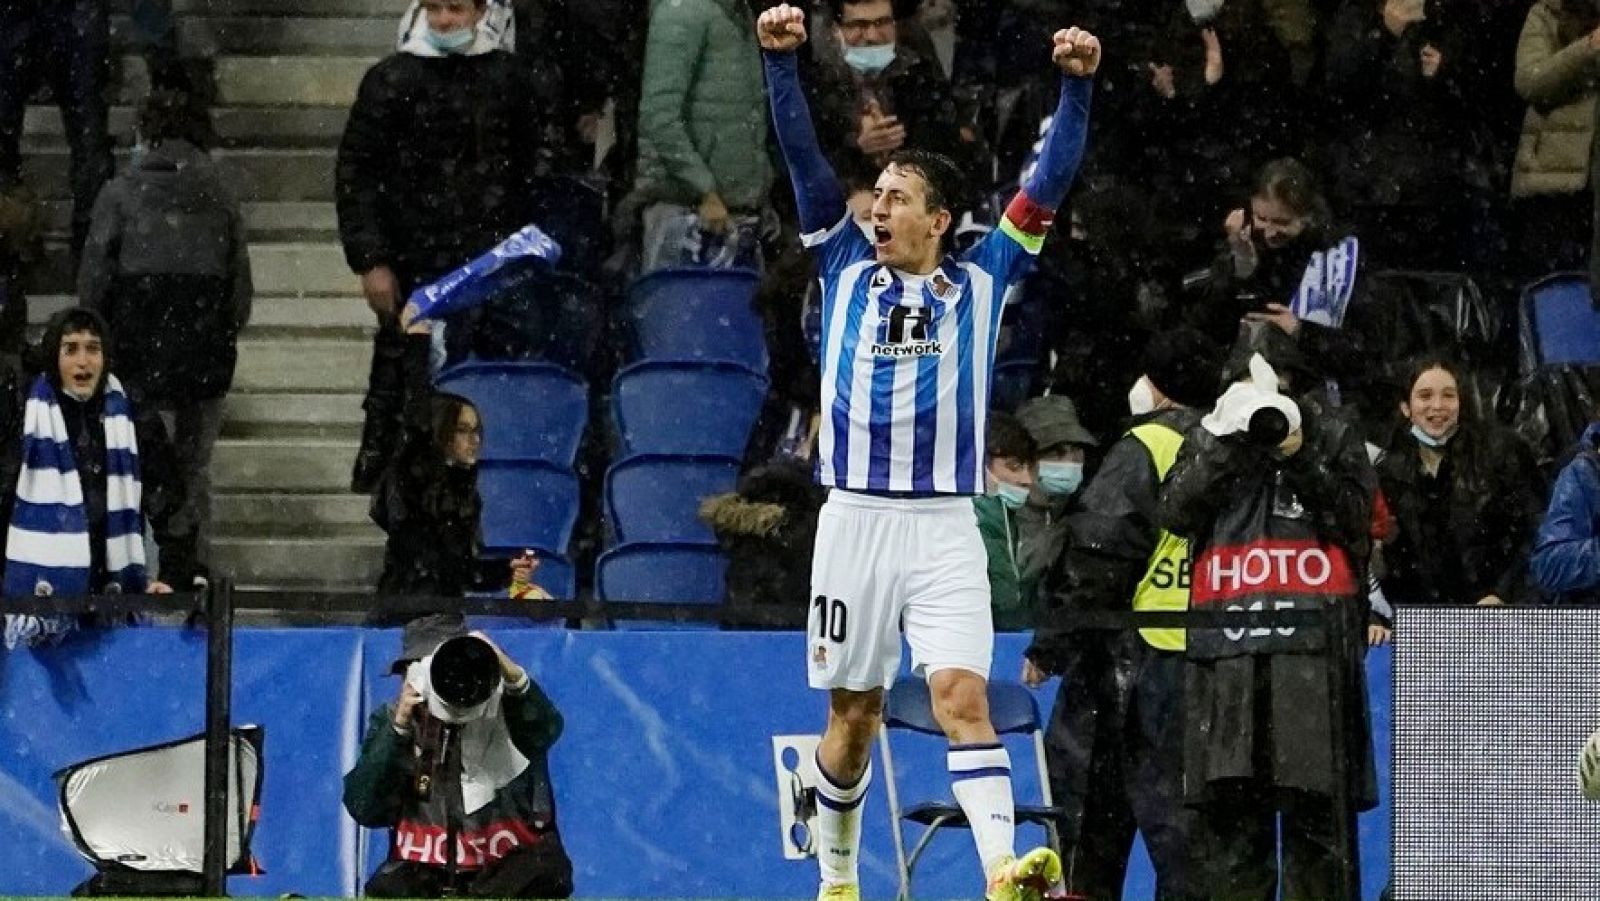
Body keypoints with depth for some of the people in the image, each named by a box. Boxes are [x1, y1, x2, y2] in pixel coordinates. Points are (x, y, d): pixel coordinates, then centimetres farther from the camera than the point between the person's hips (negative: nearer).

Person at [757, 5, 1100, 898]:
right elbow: (805, 158, 3)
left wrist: (1078, 87, -7)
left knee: (963, 695, -16)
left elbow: (1050, 182, 3)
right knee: (854, 715, 7)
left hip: (946, 530, -1)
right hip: (855, 521, 1)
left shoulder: (980, 283, 8)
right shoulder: (847, 270, 9)